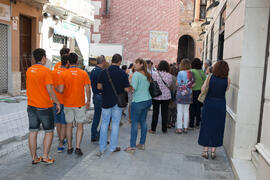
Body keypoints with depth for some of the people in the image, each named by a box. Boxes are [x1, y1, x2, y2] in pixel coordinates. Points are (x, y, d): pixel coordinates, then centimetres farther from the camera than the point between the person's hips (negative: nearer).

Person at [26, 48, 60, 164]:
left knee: (33, 132, 11)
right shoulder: (46, 71, -15)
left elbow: (32, 86, 13)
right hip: (44, 107, -6)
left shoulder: (29, 70, 5)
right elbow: (49, 90, -19)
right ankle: (45, 157, 10)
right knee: (49, 131, 9)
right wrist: (57, 103, -9)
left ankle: (34, 158, 20)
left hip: (31, 106, 6)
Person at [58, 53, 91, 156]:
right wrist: (88, 101, 6)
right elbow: (87, 89, -6)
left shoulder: (63, 74, -6)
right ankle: (78, 147, 2)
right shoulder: (83, 73, -5)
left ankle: (69, 148, 21)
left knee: (69, 125, 13)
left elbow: (61, 90, -12)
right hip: (80, 104, -1)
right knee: (80, 126, 9)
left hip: (68, 104, 1)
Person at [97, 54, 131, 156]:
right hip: (117, 102, -2)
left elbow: (99, 87, -3)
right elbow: (127, 89, -11)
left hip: (106, 101, 2)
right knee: (115, 124, 9)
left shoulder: (104, 72, -5)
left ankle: (102, 148, 16)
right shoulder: (122, 73, -10)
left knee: (104, 123, 11)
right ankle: (113, 147, 18)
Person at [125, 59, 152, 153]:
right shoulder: (147, 75, 11)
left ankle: (132, 146, 3)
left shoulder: (136, 74, -11)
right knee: (143, 122, 13)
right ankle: (142, 144, 21)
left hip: (138, 102, -7)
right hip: (148, 100, 8)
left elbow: (133, 88, -16)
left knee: (134, 123, -1)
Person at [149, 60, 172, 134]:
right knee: (165, 112, 9)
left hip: (156, 96, -1)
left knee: (155, 112, 7)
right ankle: (164, 129, 17)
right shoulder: (169, 76, -5)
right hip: (166, 96, 1)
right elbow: (169, 85, 3)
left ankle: (153, 129, 14)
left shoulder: (154, 74, -11)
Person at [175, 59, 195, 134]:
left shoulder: (180, 73, -12)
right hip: (189, 94, 5)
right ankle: (185, 128, 16)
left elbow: (178, 84, -8)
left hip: (181, 93, -4)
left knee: (180, 111, 2)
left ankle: (179, 128, 5)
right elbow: (193, 84, 4)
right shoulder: (191, 73, 2)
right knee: (186, 111, 11)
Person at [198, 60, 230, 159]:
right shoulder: (227, 79, -5)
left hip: (209, 103, 0)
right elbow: (226, 90, 6)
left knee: (206, 126, 10)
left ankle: (205, 150, 13)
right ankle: (213, 151, 18)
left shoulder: (210, 77, -7)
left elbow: (203, 89, -5)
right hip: (221, 104, 1)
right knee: (217, 127, 11)